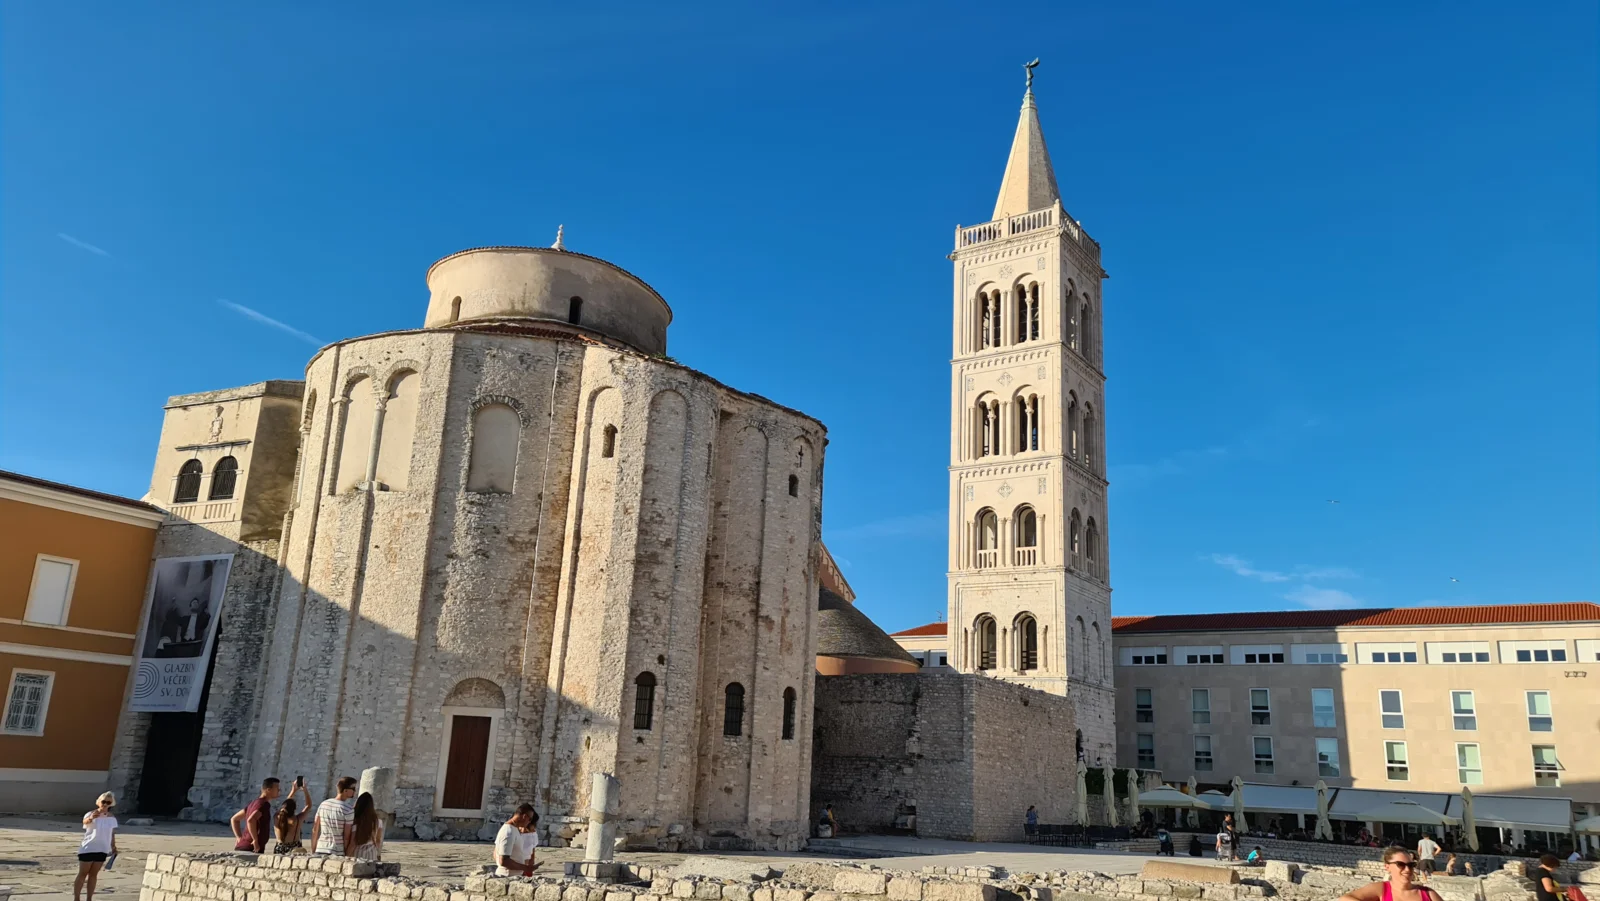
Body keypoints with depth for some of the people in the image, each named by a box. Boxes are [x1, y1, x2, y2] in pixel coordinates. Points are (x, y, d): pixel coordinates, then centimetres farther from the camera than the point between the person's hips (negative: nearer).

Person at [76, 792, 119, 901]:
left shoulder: (112, 818, 2)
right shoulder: (91, 814, -14)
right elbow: (85, 821, -38)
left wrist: (113, 848, 10)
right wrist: (90, 818, -62)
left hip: (102, 849, 4)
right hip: (88, 848, -4)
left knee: (93, 874, 10)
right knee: (82, 874, 3)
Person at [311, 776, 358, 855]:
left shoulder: (323, 804, 5)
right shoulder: (348, 810, -12)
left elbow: (315, 830, 9)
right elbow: (347, 837, -11)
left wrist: (313, 852, 17)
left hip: (320, 851, 6)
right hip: (338, 853, -6)